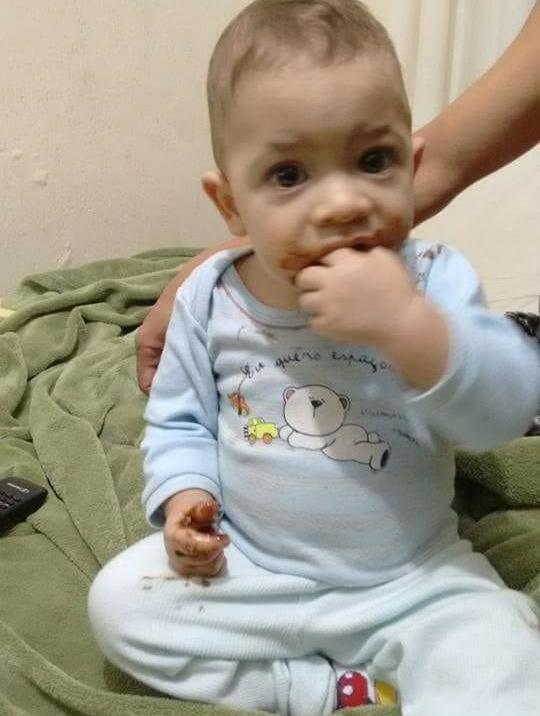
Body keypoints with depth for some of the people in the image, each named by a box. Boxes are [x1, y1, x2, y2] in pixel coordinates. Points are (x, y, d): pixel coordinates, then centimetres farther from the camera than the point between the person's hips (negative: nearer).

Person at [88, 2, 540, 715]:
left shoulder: (434, 280, -14)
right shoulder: (210, 297, -8)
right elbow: (179, 418, 7)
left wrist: (405, 325, -38)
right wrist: (184, 494, -11)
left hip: (412, 582, -2)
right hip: (245, 568, 3)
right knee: (118, 601, -12)